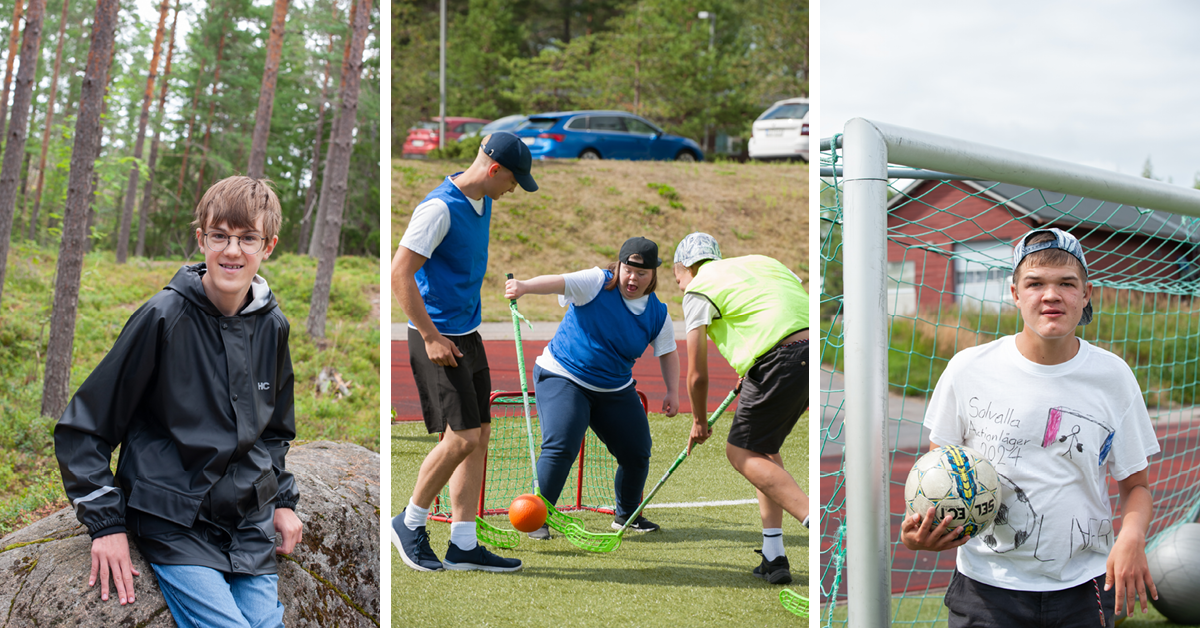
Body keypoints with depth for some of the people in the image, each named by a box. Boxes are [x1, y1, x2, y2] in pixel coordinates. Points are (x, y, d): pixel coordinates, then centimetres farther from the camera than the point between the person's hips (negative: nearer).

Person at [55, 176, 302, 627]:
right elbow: (82, 427, -7)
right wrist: (106, 521, -10)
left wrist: (283, 498, 14)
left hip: (252, 526, 5)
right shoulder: (164, 318, -12)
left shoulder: (272, 325, 4)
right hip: (175, 527, -5)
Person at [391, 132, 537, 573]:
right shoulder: (440, 208, -17)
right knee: (461, 438, -12)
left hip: (469, 334, 9)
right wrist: (431, 337, -20)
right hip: (437, 338, -9)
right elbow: (400, 273, -20)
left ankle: (463, 545, 12)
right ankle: (410, 523, 7)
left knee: (479, 437, 6)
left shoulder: (482, 203, 11)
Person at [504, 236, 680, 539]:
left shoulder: (657, 313, -2)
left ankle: (627, 515, 29)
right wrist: (525, 286, -51)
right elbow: (558, 282, -31)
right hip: (562, 377, -5)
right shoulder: (597, 284, -15)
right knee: (560, 447, -22)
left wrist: (672, 391, -5)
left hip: (615, 390, 5)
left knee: (637, 453, 4)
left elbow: (667, 352, 9)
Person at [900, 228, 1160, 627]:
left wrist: (1131, 537, -15)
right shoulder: (968, 369, -4)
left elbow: (1135, 484, 6)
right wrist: (921, 528, -15)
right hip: (988, 586, -1)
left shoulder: (1113, 376, -1)